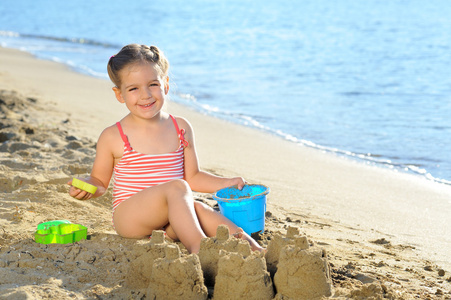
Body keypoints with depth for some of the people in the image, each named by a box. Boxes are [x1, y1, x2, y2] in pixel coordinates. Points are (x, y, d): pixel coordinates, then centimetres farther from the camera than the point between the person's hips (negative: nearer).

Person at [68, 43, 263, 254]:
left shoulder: (181, 128, 9)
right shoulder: (112, 137, -1)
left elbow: (192, 177, 15)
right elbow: (100, 181, 9)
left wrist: (227, 183, 3)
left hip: (168, 223, 4)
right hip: (128, 218, -3)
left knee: (198, 209, -31)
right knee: (177, 187, -30)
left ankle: (252, 249, -39)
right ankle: (197, 248, -46)